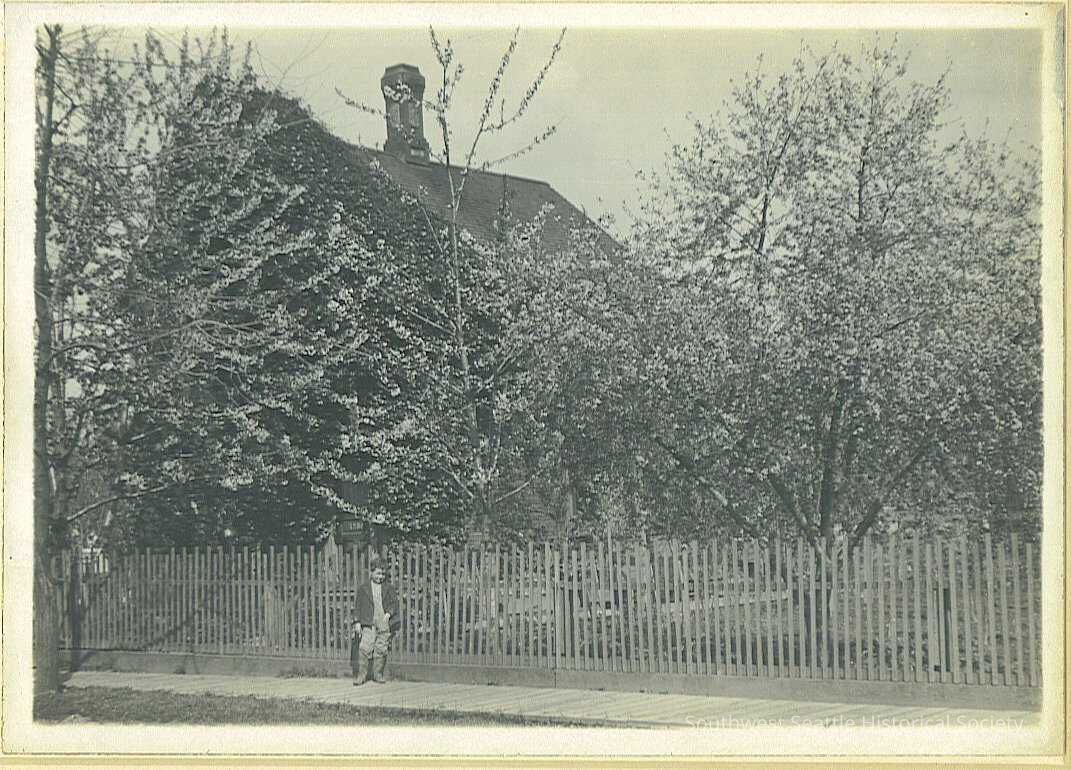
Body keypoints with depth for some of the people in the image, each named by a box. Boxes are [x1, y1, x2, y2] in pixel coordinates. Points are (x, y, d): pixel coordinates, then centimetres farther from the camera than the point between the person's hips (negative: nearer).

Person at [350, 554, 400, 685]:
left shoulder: (389, 588, 12)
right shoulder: (363, 588, 8)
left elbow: (394, 602, 10)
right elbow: (358, 606, 8)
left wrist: (389, 613, -8)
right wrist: (357, 622, 0)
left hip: (384, 624, 2)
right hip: (368, 624, -2)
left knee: (381, 650, 4)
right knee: (364, 649, -11)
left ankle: (378, 675, 17)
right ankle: (360, 676, -4)